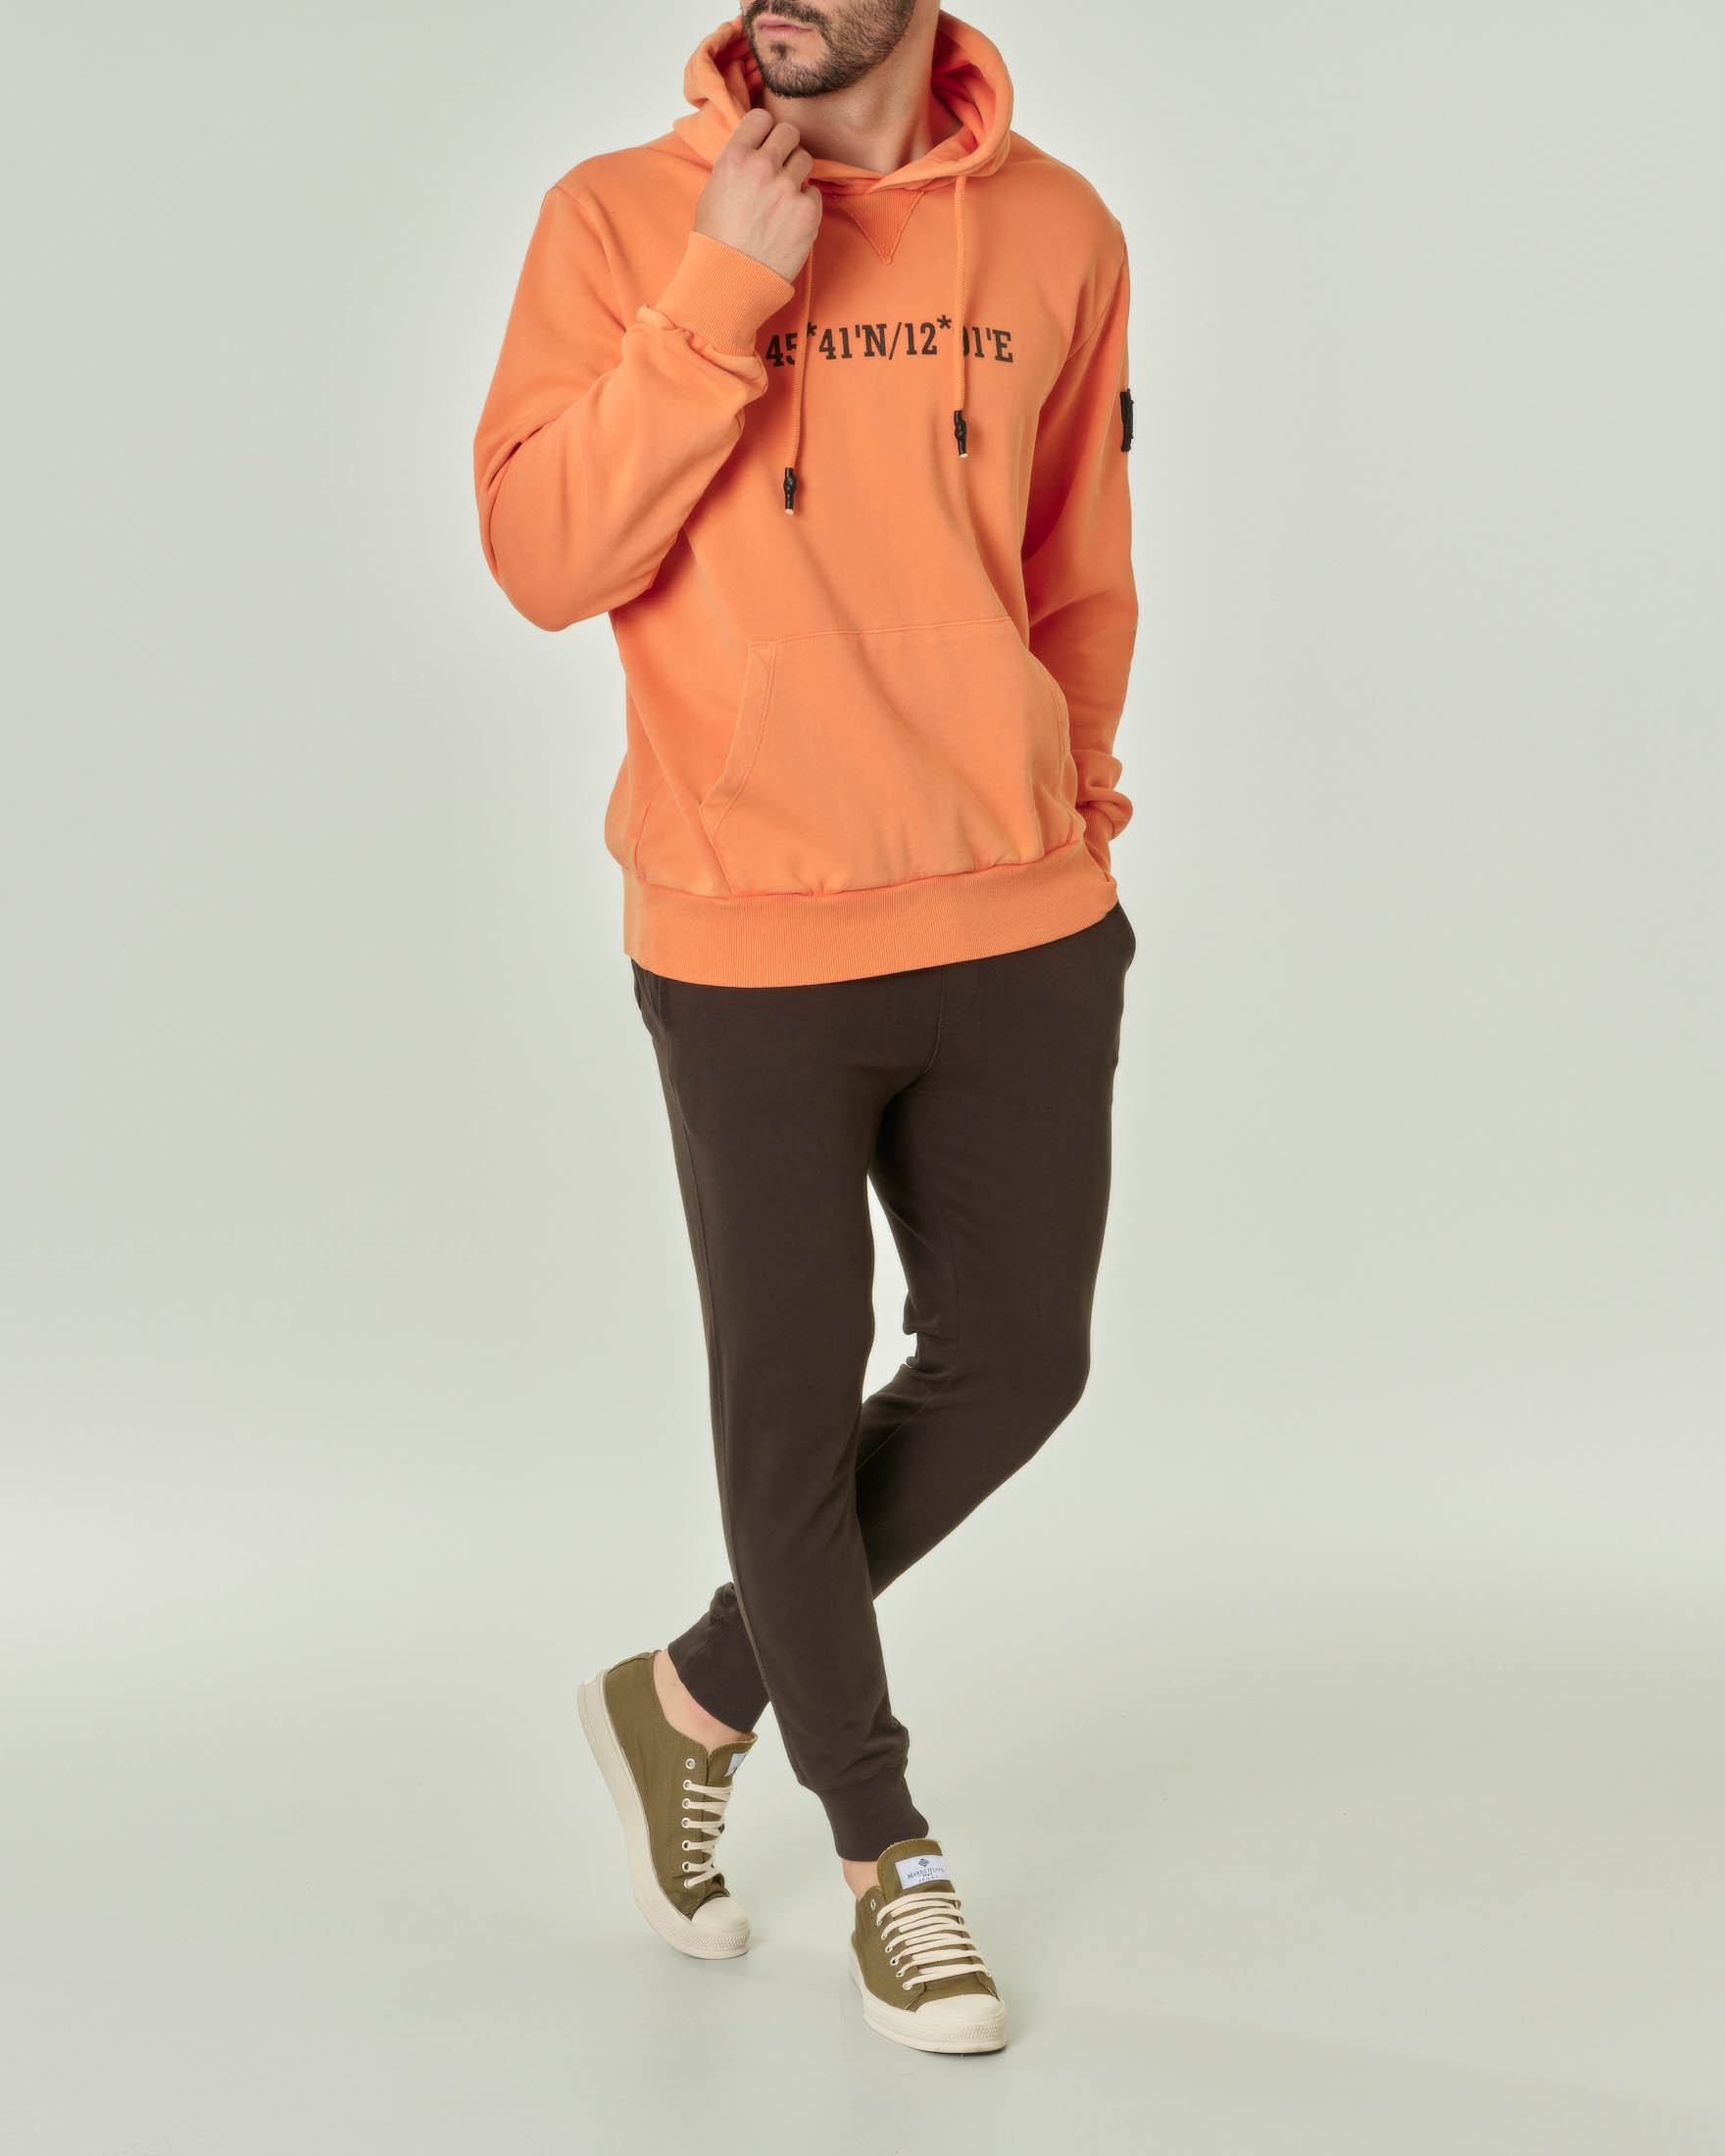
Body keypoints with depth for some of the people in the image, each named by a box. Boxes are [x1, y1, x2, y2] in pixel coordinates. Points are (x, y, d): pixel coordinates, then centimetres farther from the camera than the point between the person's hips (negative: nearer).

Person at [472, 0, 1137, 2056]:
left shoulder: (1060, 232, 3)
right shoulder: (622, 220, -5)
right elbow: (543, 559, -14)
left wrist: (1065, 808, 9)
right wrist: (726, 289, -18)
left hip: (1025, 937, 3)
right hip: (750, 951, -3)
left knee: (1013, 1366, 10)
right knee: (792, 1409, 7)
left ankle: (699, 1697, 32)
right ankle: (884, 1849, 29)